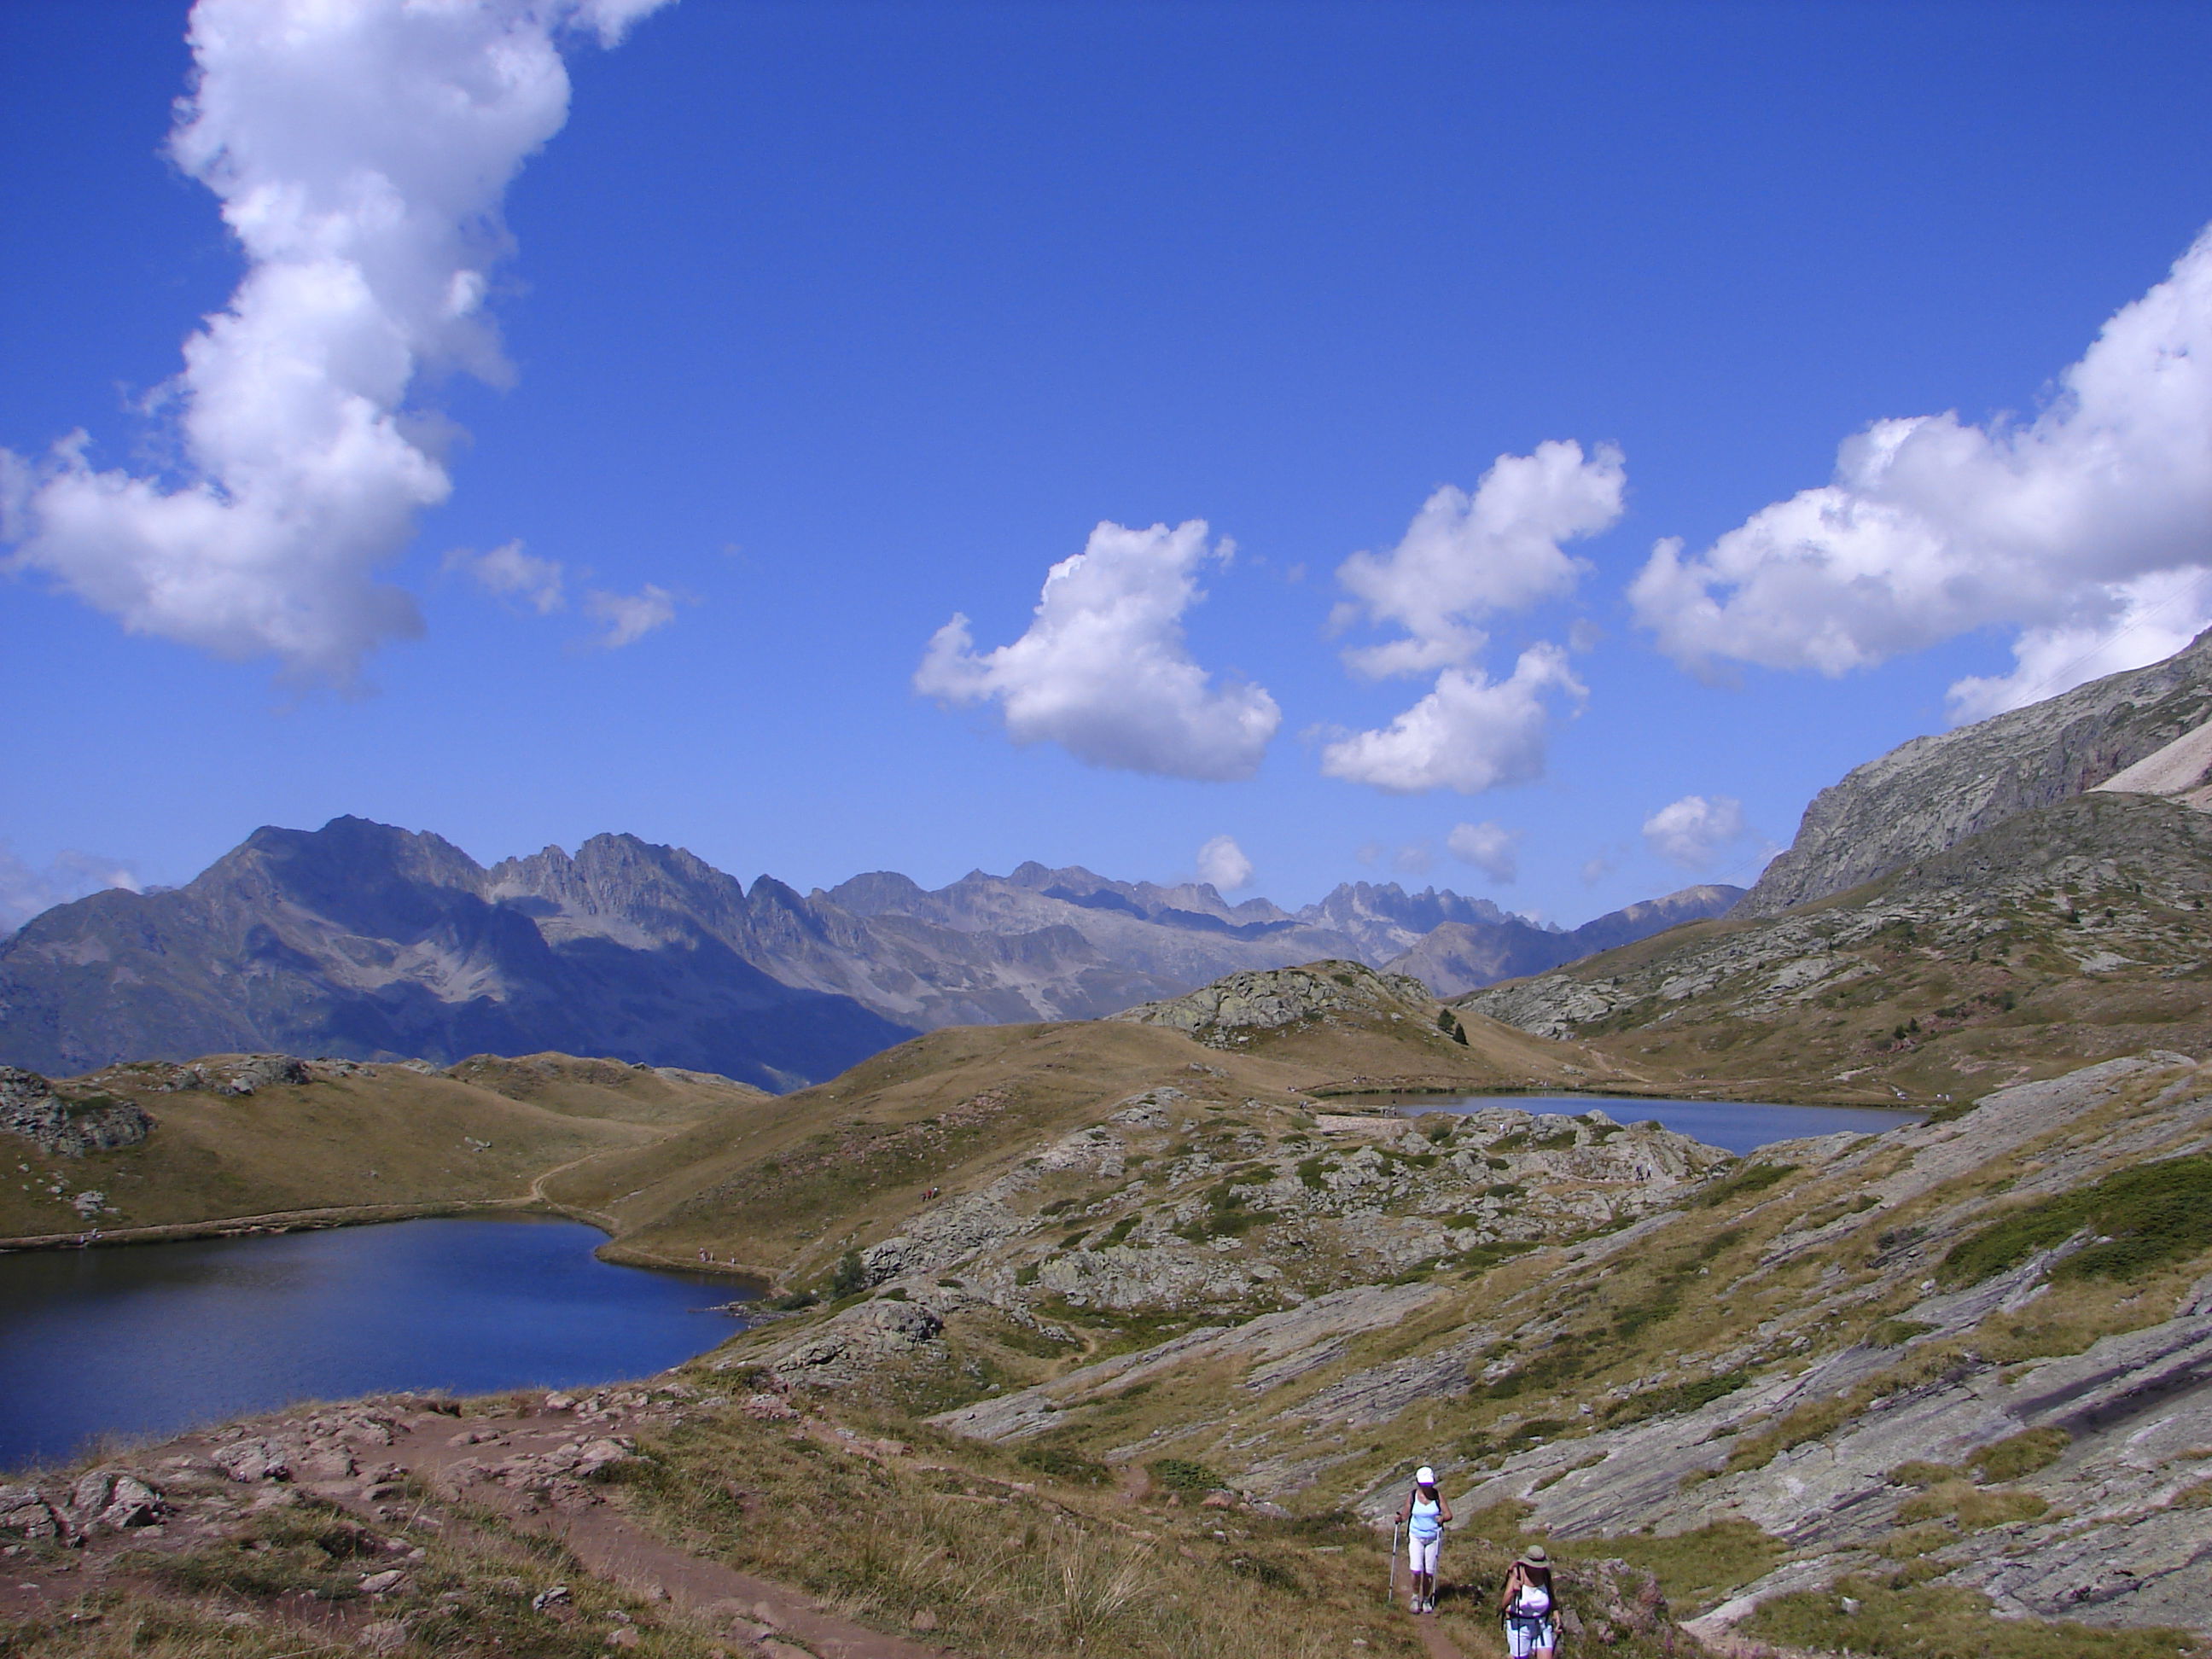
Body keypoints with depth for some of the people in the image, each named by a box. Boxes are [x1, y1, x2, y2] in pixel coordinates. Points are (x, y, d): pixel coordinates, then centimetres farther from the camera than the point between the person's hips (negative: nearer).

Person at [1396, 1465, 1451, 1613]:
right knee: (1417, 1569, -11)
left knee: (1429, 1571, 2)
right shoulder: (1412, 1496, -2)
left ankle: (1426, 1599, 21)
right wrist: (1401, 1518, -19)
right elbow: (1406, 1514, 2)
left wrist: (1442, 1518, -27)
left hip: (1434, 1537, 0)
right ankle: (1416, 1597, 11)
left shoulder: (1438, 1496, -4)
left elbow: (1449, 1514, -6)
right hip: (1416, 1537, 0)